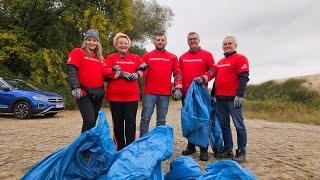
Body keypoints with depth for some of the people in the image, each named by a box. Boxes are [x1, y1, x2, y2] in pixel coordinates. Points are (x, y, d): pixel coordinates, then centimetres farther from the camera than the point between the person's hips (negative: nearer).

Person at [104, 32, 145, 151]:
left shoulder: (135, 58, 14)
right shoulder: (111, 58, 6)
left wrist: (137, 74, -14)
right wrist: (124, 74, -14)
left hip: (132, 96, 1)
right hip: (115, 95, 0)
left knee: (130, 122, -2)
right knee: (118, 122, 8)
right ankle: (120, 147, 22)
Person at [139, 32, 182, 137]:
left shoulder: (172, 57, 12)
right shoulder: (147, 56, 10)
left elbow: (177, 73, 9)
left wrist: (178, 88, -1)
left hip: (165, 94, 1)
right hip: (149, 93, -1)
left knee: (161, 120, 7)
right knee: (145, 119, -1)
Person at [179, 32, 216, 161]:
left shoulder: (207, 55, 4)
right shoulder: (182, 57, 14)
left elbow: (213, 70, 0)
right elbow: (179, 74, 15)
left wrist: (204, 78, -17)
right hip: (186, 93, 4)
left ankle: (204, 149, 5)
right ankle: (191, 146, 21)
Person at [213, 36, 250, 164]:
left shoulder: (240, 59, -1)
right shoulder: (220, 62, 21)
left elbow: (243, 78, -11)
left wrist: (240, 95, -20)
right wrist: (212, 95, 20)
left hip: (233, 99, -8)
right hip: (220, 99, 8)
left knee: (239, 125, -2)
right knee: (224, 125, 10)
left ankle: (241, 153, 6)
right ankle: (228, 150, 20)